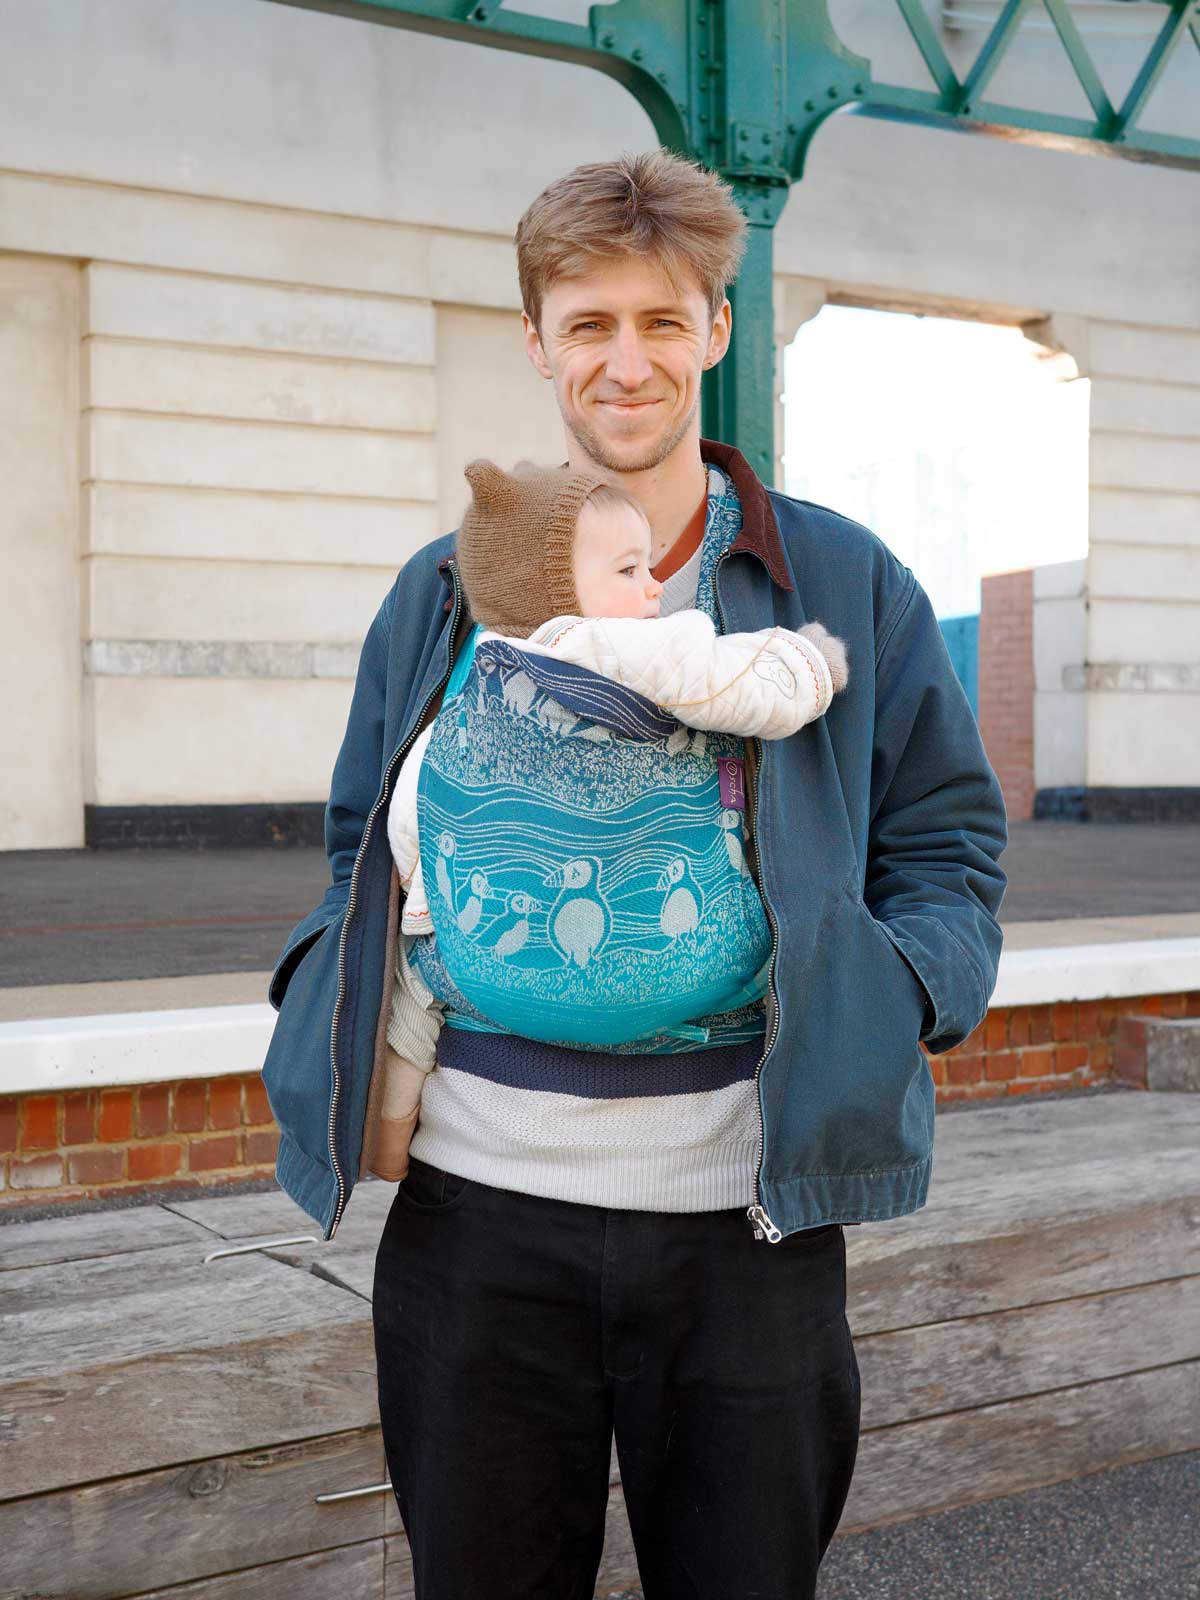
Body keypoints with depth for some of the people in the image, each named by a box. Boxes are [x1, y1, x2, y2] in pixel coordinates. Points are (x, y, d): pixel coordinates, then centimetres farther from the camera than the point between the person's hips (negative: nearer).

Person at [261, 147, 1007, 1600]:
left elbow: (946, 848, 7)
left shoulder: (846, 584, 4)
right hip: (476, 1207, 2)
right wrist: (327, 990, -4)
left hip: (746, 1217, -1)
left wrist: (891, 998, -13)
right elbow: (365, 844, 17)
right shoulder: (443, 594, 9)